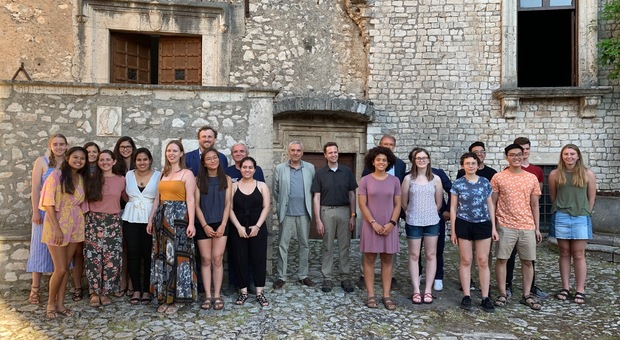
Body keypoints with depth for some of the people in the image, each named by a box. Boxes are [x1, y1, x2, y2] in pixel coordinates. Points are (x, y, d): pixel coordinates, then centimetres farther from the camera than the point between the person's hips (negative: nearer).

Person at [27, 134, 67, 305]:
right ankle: (35, 289, 10)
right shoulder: (42, 161, -3)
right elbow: (35, 188, -6)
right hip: (45, 210, -3)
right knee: (41, 246, 3)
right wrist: (36, 211, -12)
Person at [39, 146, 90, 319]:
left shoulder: (83, 178, 7)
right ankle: (51, 303, 16)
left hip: (75, 226, 5)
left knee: (66, 267, 10)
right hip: (57, 225, -5)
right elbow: (49, 203, -13)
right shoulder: (56, 175, -10)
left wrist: (80, 223, 6)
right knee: (60, 269, -4)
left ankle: (60, 304, 19)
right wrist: (56, 228, -19)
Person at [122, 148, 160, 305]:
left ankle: (146, 290, 10)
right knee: (133, 254, 1)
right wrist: (133, 203, 9)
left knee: (148, 254, -1)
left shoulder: (158, 176, 0)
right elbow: (124, 195, 18)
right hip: (131, 219, 2)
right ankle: (136, 290, 12)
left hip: (151, 219, -2)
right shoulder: (128, 175, 8)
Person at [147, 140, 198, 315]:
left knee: (176, 256, -3)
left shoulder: (187, 174, -4)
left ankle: (176, 298, 7)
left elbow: (190, 199, -11)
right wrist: (151, 220, 14)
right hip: (162, 218, 7)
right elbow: (157, 198, 17)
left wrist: (191, 223, -19)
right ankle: (164, 297, 18)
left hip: (179, 217, -6)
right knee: (162, 257, 9)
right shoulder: (164, 174, 16)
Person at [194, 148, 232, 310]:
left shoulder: (226, 179, 4)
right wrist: (205, 225, -10)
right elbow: (196, 205, -2)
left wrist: (222, 225, -8)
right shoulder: (198, 180, 1)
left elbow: (228, 204, 1)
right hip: (203, 225, 0)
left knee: (217, 259, -1)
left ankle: (217, 295, 5)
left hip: (221, 224, 0)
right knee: (206, 260, 2)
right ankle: (208, 296, 7)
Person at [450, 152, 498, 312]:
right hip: (464, 224, -2)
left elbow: (490, 205, 10)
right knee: (466, 261, 4)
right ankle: (466, 296, 14)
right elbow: (453, 208, 1)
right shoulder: (457, 184, -1)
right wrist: (453, 230, -2)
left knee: (483, 261, 4)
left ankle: (485, 297, 13)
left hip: (483, 224, 2)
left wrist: (493, 227, 6)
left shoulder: (485, 182, 6)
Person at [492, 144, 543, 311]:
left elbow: (534, 205, 10)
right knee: (502, 259, 1)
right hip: (505, 226, -2)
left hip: (527, 226, 3)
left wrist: (537, 228, 8)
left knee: (527, 261, 8)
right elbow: (492, 203, 1)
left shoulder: (532, 178, 7)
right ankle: (502, 294, 13)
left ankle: (527, 295, 21)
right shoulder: (498, 178, -1)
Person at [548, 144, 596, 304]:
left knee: (579, 255, 2)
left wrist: (585, 214, 6)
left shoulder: (588, 174, 0)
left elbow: (591, 198, 5)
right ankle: (565, 288, 15)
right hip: (561, 218, 1)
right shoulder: (555, 174, 2)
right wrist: (561, 211, 9)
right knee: (564, 253, 7)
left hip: (581, 218, -1)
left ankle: (580, 290, 10)